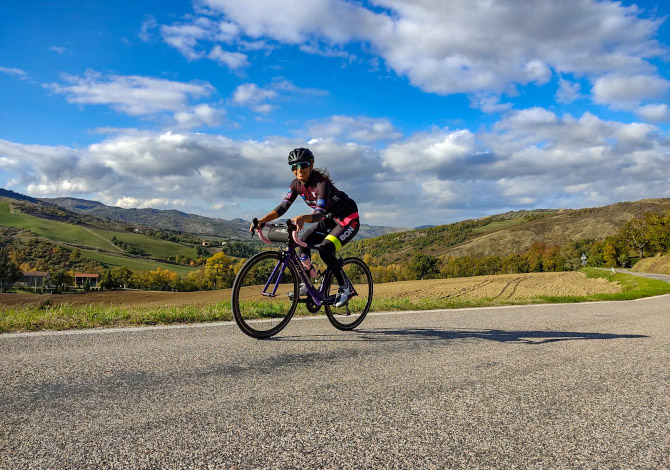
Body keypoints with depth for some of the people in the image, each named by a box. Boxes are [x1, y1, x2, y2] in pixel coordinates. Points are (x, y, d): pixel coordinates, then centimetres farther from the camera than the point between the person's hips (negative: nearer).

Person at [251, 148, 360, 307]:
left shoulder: (321, 183, -30)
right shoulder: (297, 184, -7)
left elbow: (319, 214, -40)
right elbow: (283, 206, -12)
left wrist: (303, 218, -61)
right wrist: (262, 220, -27)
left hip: (349, 219, -8)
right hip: (330, 220, 8)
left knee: (325, 248, -27)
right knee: (302, 241, -11)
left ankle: (344, 288, -10)